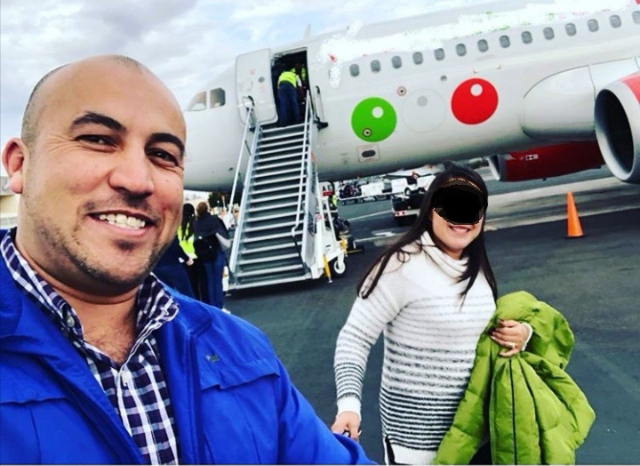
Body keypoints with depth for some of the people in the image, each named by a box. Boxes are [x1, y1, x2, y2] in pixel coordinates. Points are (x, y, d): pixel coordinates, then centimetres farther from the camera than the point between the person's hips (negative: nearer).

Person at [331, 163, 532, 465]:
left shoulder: (477, 269, 3)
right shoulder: (403, 266, -22)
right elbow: (354, 338, -21)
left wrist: (521, 332, -4)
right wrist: (349, 403, -34)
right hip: (415, 427, -7)